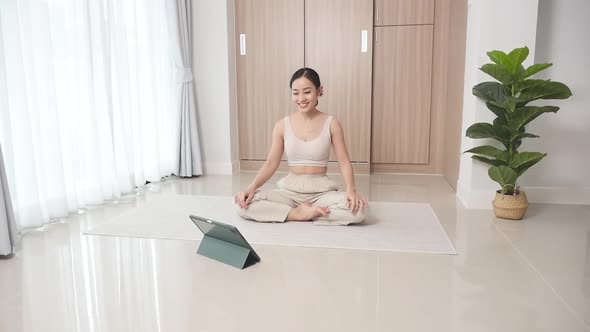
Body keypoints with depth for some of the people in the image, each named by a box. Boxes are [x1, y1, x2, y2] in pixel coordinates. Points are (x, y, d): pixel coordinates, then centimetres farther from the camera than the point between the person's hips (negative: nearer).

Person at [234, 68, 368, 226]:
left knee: (358, 209, -31)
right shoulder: (282, 125, 2)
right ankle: (300, 213, -17)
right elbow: (271, 163, 0)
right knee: (243, 204, -24)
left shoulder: (331, 124, -1)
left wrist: (351, 189, -24)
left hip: (322, 190, -1)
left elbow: (344, 162, -4)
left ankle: (304, 212, -16)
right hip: (290, 189, 1)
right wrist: (252, 187, -17)